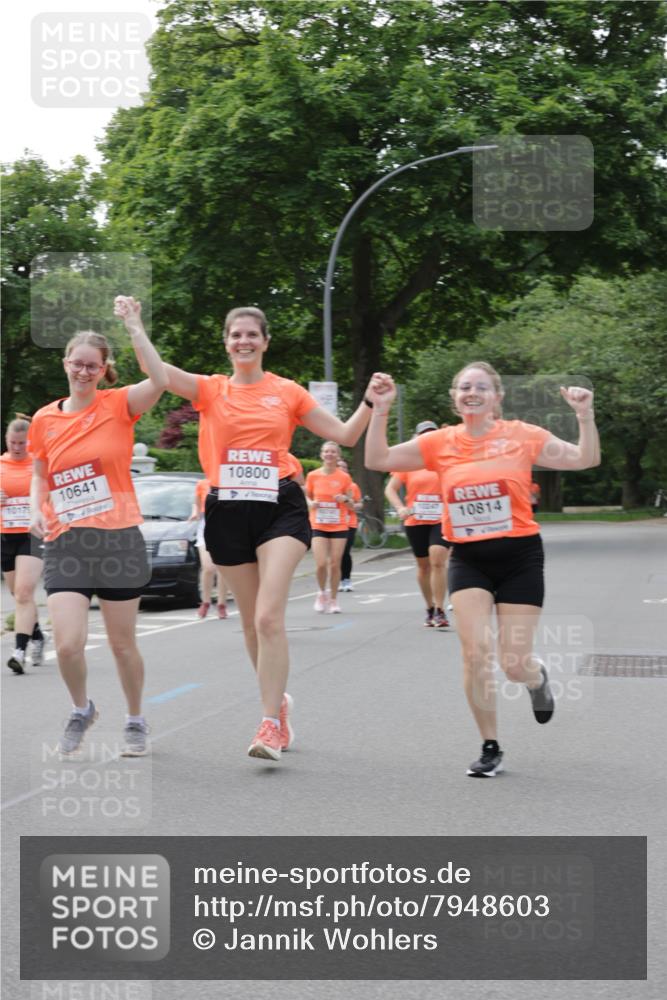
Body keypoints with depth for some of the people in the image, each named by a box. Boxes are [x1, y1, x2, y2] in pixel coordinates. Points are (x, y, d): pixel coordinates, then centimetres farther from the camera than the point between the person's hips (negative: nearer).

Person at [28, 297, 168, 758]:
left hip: (118, 540, -2)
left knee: (123, 643, 6)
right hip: (66, 543, 2)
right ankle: (82, 710, 18)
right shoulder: (44, 419, 6)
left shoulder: (118, 405, -3)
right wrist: (37, 509, -2)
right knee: (68, 643, -11)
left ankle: (136, 721, 29)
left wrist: (134, 326, -23)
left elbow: (160, 381, -23)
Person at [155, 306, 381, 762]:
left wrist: (371, 402, -6)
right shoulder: (211, 390, 7)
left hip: (279, 509, -2)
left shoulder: (287, 392, 7)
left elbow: (345, 434, 9)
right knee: (251, 622, 10)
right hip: (228, 512, 2)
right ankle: (280, 702, 31)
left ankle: (270, 725, -17)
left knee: (269, 617, -17)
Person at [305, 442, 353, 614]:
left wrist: (345, 499, -15)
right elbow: (307, 496, 13)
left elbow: (351, 504, 7)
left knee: (335, 564, 0)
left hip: (339, 526, 0)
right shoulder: (313, 476, 0)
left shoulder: (344, 477, -1)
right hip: (318, 526, 0)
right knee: (321, 564, -12)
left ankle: (333, 600, 16)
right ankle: (322, 592, 16)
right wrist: (311, 503, -9)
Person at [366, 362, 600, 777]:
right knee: (476, 651, -14)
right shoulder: (440, 443, 1)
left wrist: (585, 415, -19)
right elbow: (377, 460, 1)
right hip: (468, 559, 2)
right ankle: (491, 749, 3)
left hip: (520, 556, -1)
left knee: (515, 665, -4)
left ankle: (537, 675, 37)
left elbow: (585, 460, -6)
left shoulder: (522, 436, -4)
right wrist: (381, 411, -10)